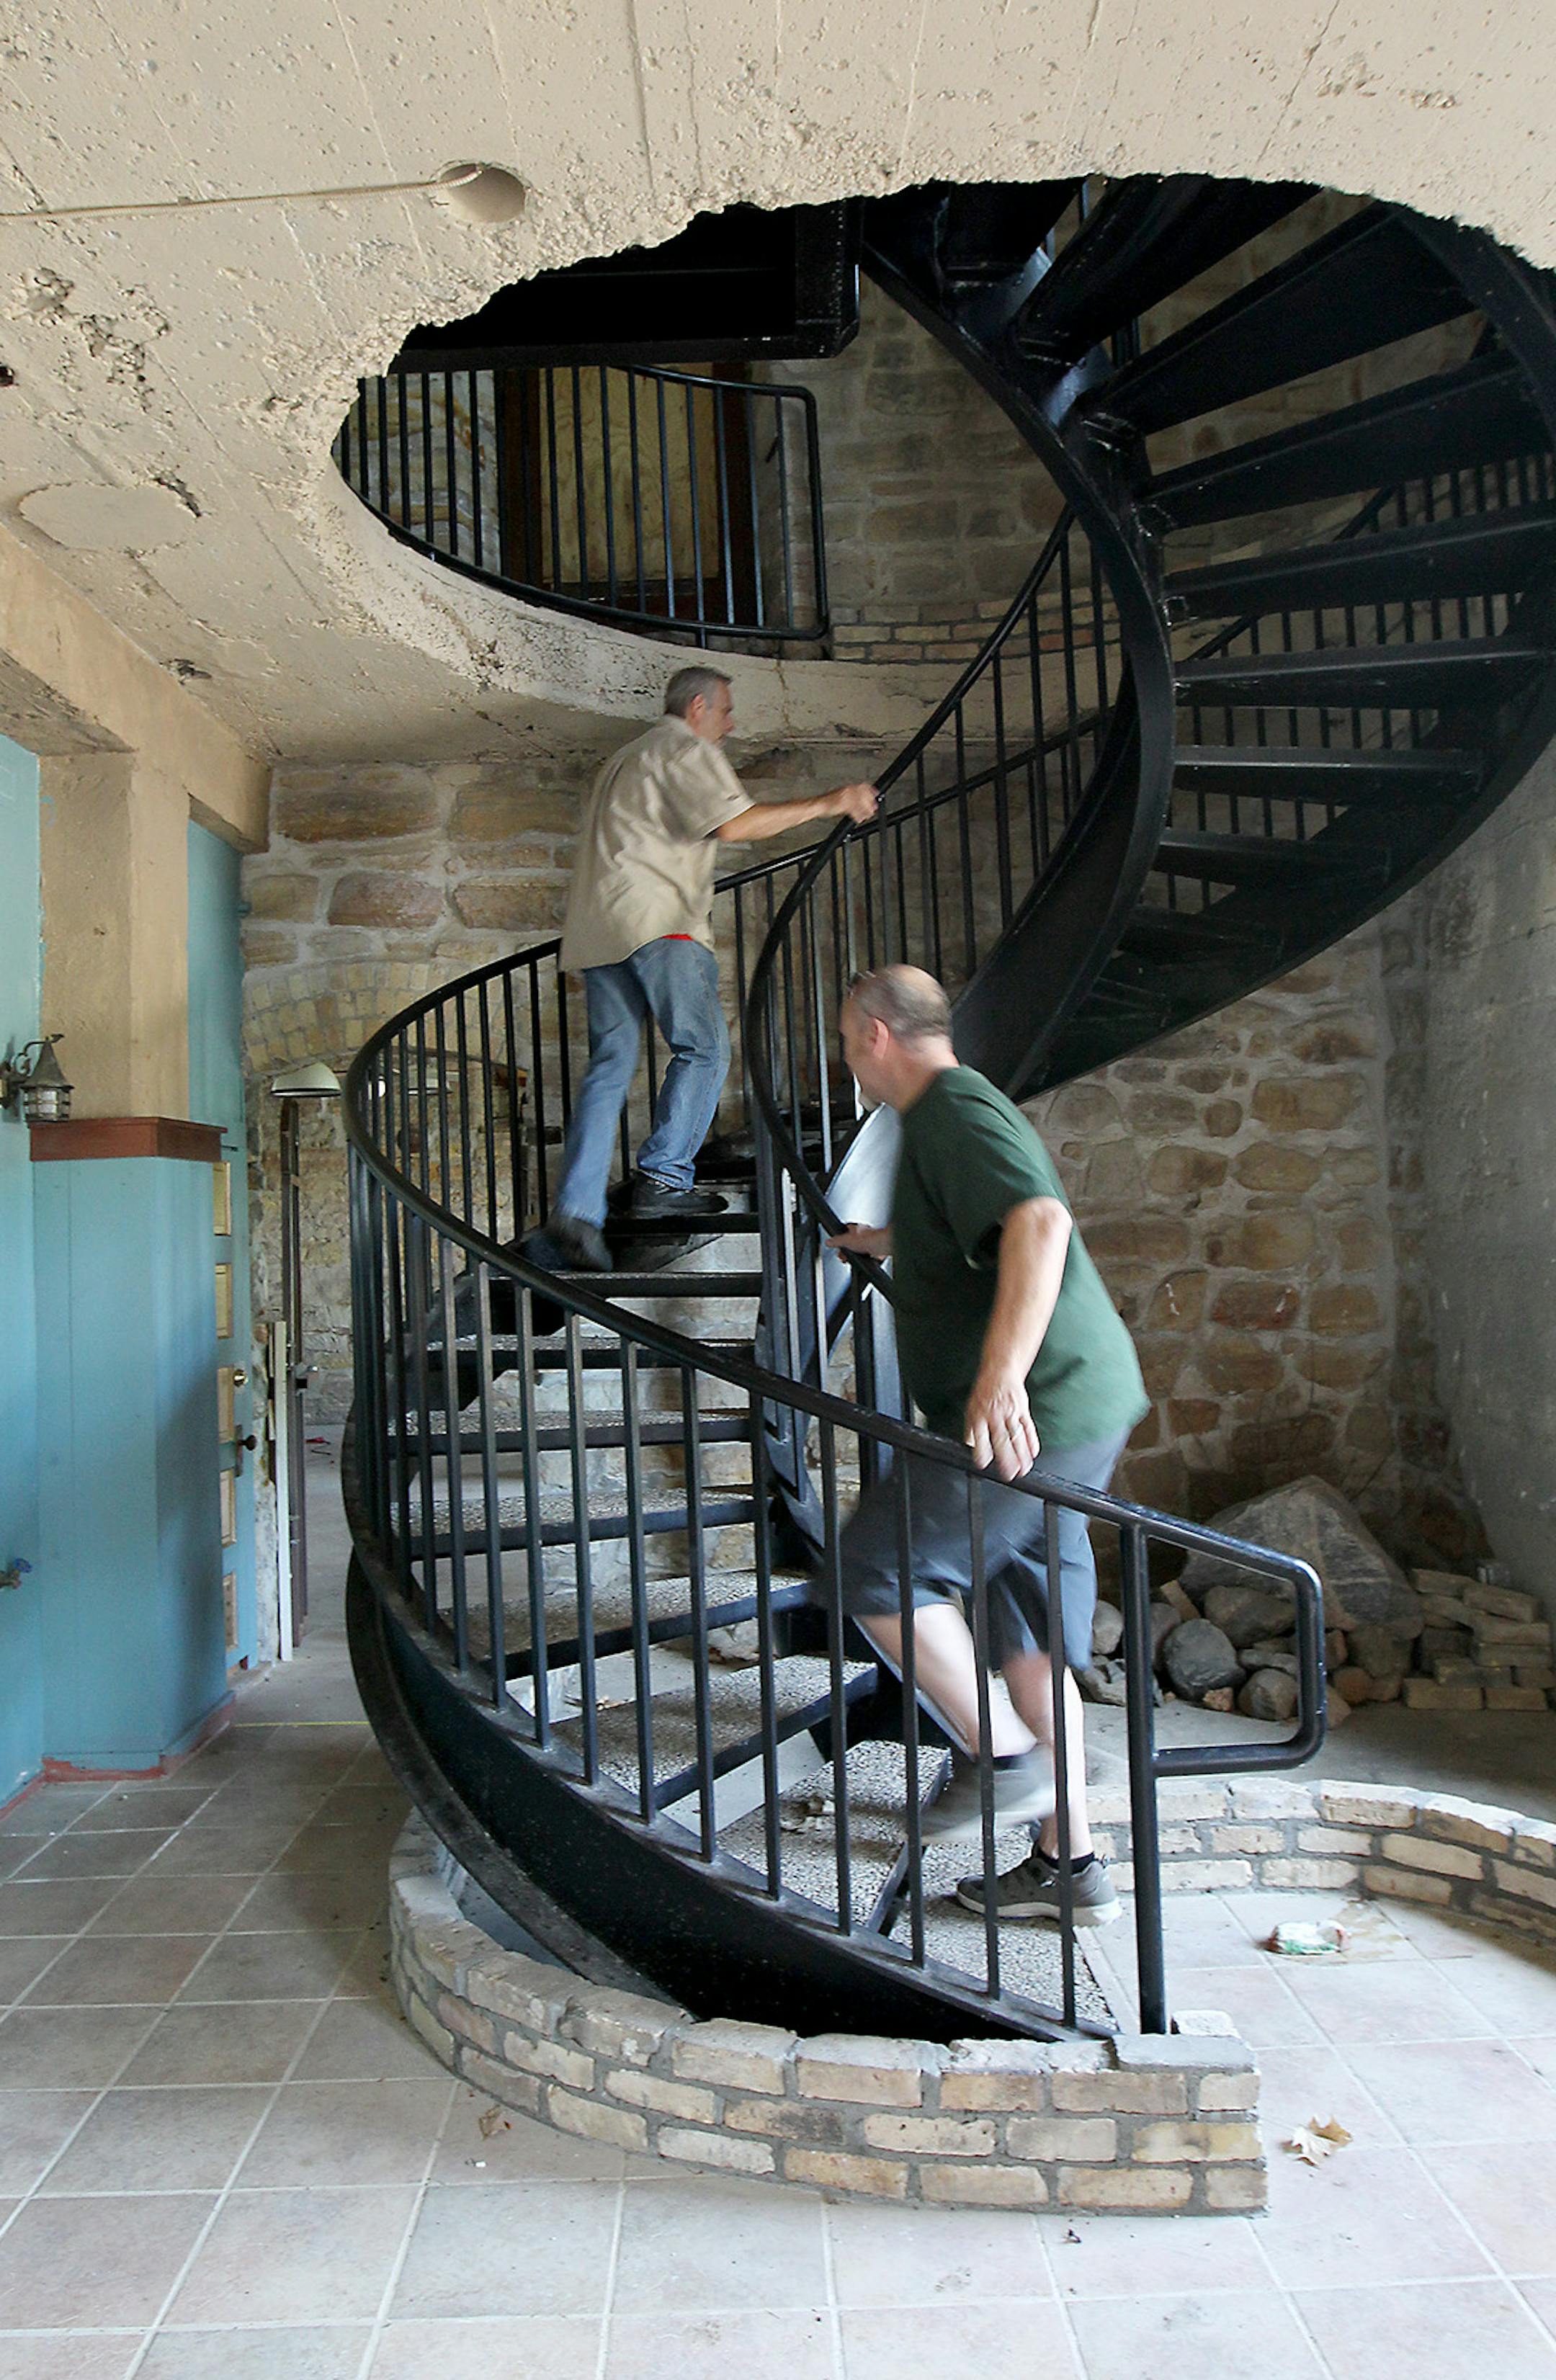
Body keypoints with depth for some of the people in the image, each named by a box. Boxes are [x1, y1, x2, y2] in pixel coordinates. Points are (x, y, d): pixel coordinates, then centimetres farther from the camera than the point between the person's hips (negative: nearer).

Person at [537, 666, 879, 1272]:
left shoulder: (628, 758, 33)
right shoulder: (685, 749, 3)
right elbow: (735, 823, -11)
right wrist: (827, 805, -7)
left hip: (596, 927, 9)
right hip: (654, 920, -9)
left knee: (610, 1067, 1)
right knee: (704, 1047, -3)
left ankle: (575, 1211, -9)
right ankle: (664, 1178, -9)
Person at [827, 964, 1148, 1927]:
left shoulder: (954, 1110, -11)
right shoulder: (956, 1110, 22)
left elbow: (1040, 1222, -30)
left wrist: (1002, 1374, -39)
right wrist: (888, 1243, 57)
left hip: (1038, 1408, -11)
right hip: (1076, 1408, 11)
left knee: (879, 1569, -2)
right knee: (1032, 1626, 13)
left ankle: (1002, 1751, 6)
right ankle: (1069, 1861, 20)